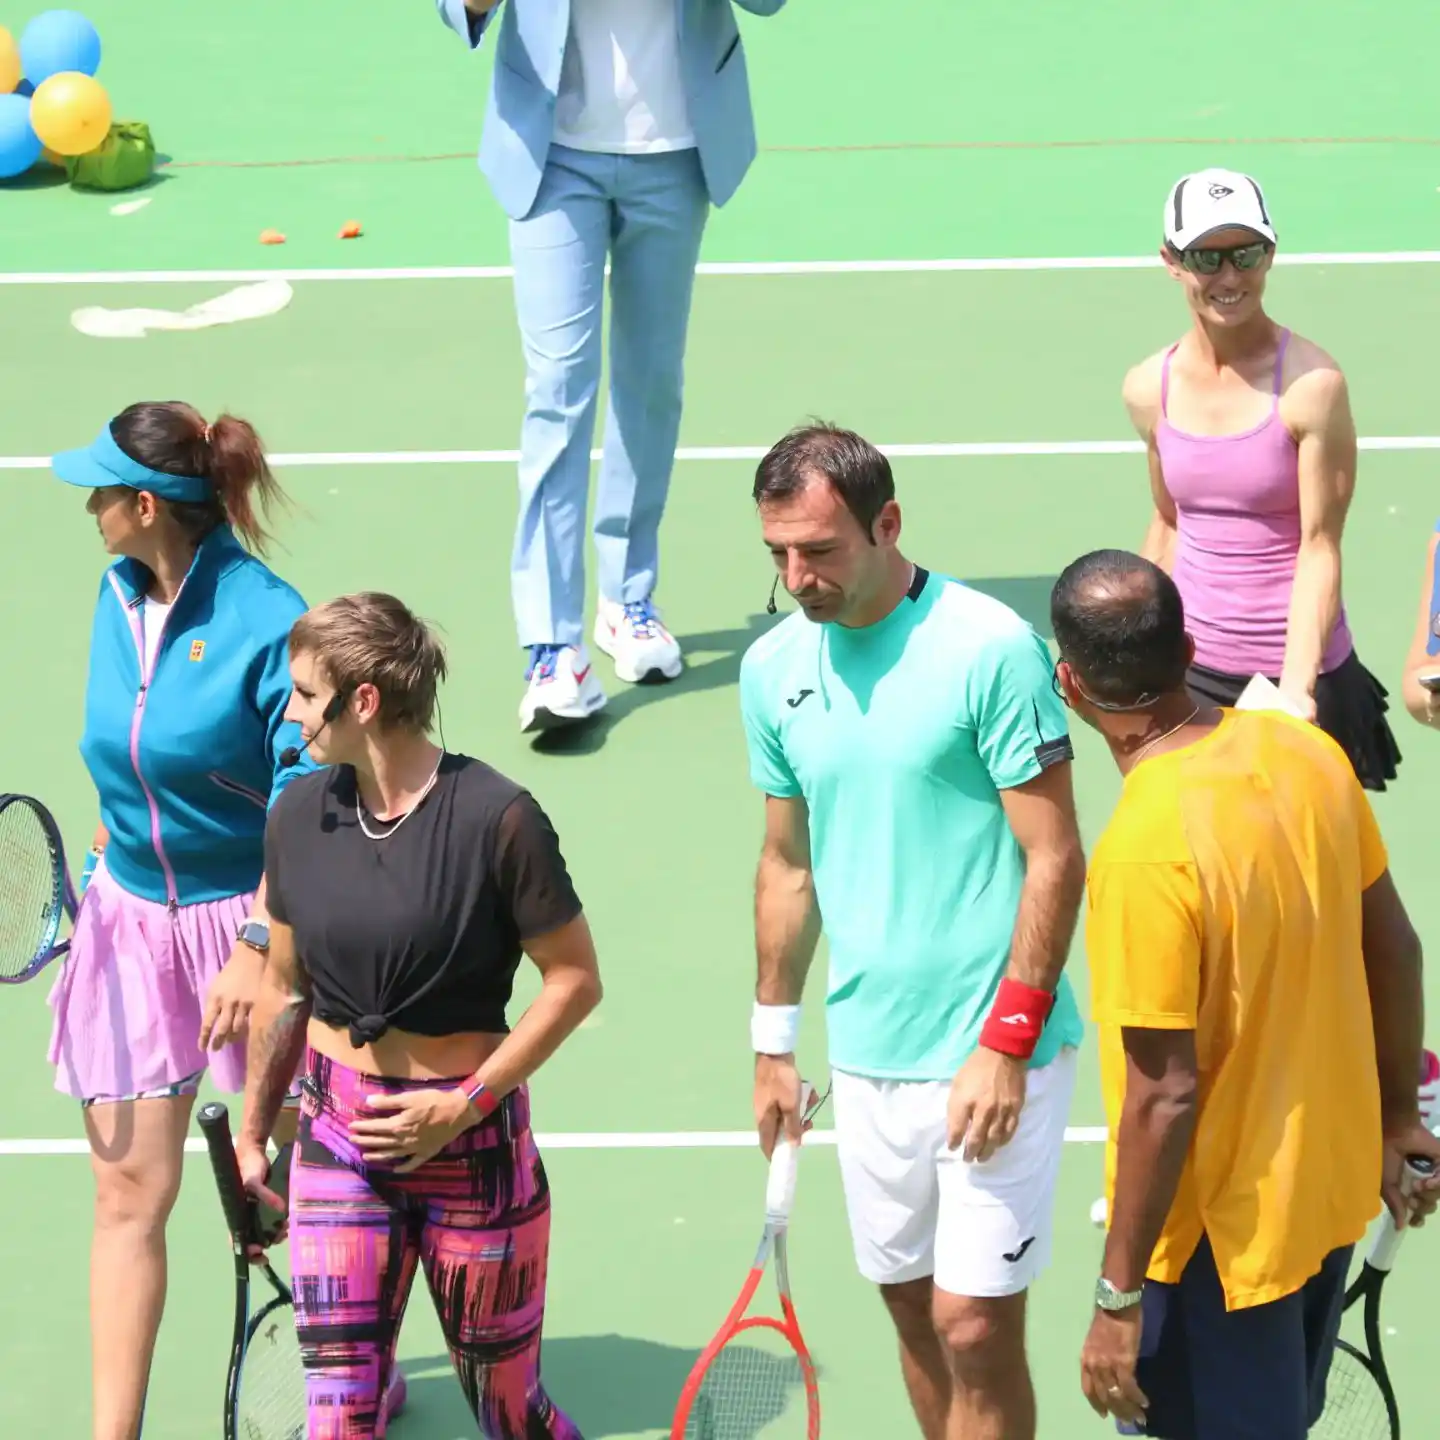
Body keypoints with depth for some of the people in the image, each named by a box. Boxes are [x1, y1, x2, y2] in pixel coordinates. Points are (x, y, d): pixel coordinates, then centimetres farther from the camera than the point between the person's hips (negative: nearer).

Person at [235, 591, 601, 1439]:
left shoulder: (497, 818, -14)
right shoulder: (299, 817, 1)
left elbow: (575, 981, -10)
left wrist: (464, 1107, -14)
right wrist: (253, 1131, 17)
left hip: (473, 1140, -3)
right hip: (338, 1139, 4)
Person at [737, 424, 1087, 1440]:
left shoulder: (989, 648, -14)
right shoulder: (774, 668, 5)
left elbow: (1055, 861, -12)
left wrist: (1005, 1046, -16)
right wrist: (774, 1044, 17)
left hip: (993, 1055, -6)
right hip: (867, 1053, 6)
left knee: (976, 1325, -5)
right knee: (913, 1307, 13)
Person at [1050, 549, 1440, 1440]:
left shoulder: (1145, 849, -29)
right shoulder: (1304, 750, -8)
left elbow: (1164, 1096, -26)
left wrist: (1119, 1298, -16)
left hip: (1221, 1237, -7)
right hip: (1333, 1190, 7)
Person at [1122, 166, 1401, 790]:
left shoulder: (1312, 385, -14)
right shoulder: (1150, 388, 1)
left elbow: (1319, 547, -14)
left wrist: (1296, 686, -22)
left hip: (1301, 673, -4)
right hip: (1191, 672, 4)